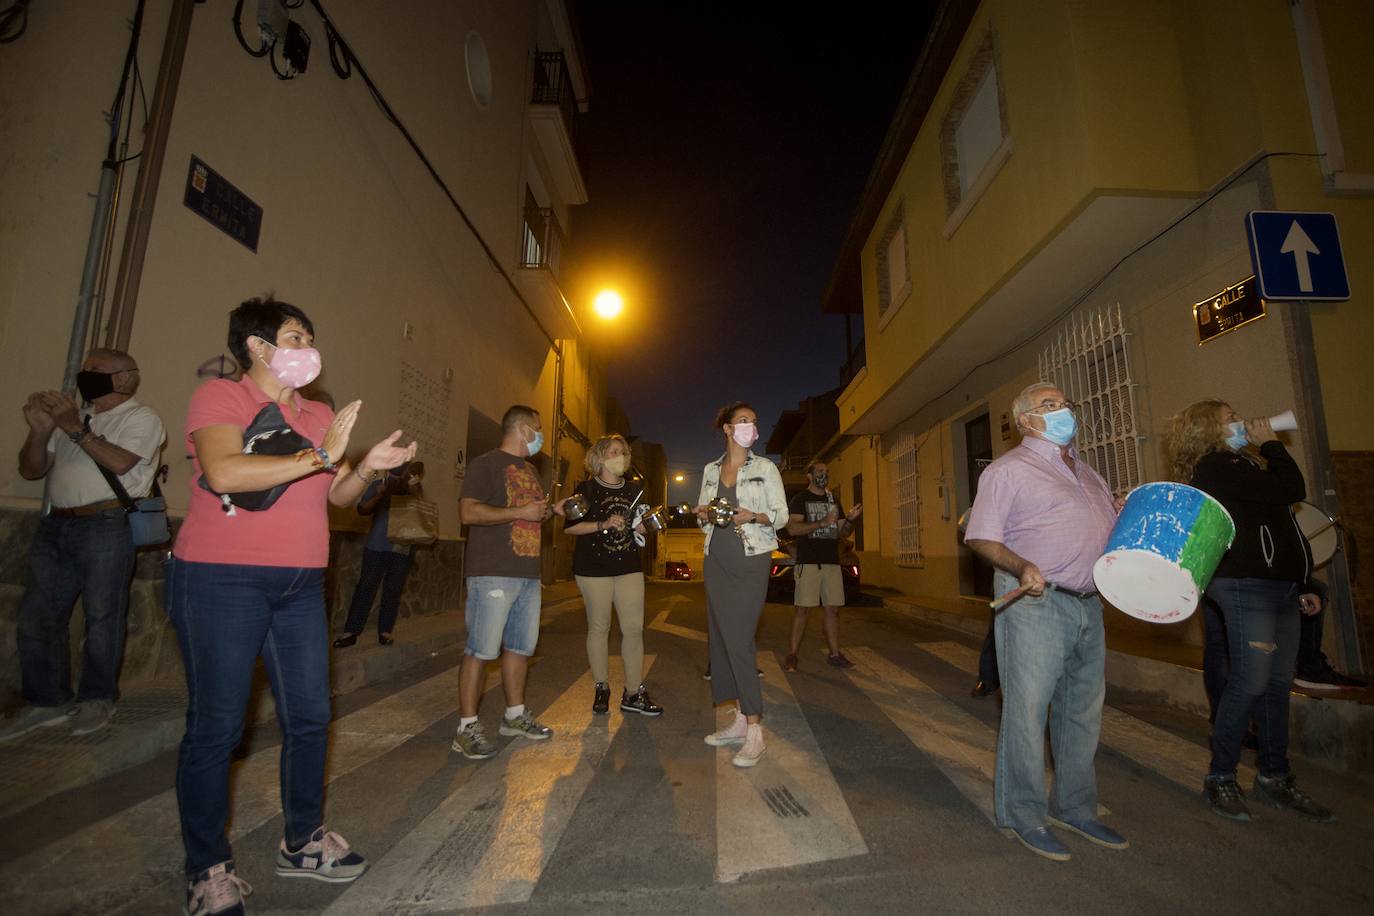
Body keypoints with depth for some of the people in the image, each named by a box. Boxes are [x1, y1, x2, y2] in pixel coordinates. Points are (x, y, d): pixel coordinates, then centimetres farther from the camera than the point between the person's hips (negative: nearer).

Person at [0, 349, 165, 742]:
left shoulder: (141, 417, 1)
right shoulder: (72, 415, 19)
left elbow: (119, 462, -15)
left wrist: (76, 429, -13)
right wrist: (40, 428, 1)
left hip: (107, 525, -7)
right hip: (55, 526, 7)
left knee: (102, 617, -1)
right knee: (36, 616, 8)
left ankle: (97, 699, 12)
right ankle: (47, 701, 19)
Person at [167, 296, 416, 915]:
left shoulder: (320, 416, 13)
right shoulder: (219, 396, -4)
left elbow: (336, 495, 16)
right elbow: (224, 474, -22)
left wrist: (366, 469, -4)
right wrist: (320, 456, -19)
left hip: (301, 586, 6)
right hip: (222, 582, -6)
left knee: (310, 718, 10)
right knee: (216, 727, 4)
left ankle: (302, 843, 28)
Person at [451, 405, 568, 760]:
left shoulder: (529, 469, 21)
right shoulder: (486, 464, -6)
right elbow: (469, 512, -18)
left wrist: (553, 509, 10)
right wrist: (521, 512, -18)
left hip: (528, 573, 9)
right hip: (494, 573, -8)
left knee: (520, 648, 14)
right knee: (481, 650, -4)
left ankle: (515, 715, 27)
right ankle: (467, 727, 7)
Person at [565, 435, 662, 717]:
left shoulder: (633, 492, 14)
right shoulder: (587, 489, -1)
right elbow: (569, 526, -8)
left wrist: (642, 527, 2)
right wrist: (603, 524, -18)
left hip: (629, 567, 4)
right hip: (593, 567, -4)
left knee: (634, 628, 0)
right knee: (599, 627, 5)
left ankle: (633, 693, 9)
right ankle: (601, 689, 20)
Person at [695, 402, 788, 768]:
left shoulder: (765, 468, 2)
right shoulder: (710, 470, 12)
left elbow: (781, 514, 0)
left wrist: (755, 516, -19)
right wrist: (702, 514, -6)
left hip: (751, 560, -5)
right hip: (716, 560, 5)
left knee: (738, 640, -11)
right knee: (721, 639, 6)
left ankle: (754, 730, -2)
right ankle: (740, 720, 17)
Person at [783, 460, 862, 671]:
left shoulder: (833, 501, 19)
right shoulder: (800, 499, 2)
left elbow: (843, 533, 18)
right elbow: (792, 528, -11)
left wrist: (849, 520, -3)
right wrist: (822, 522, -18)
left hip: (832, 562, 5)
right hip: (808, 562, -5)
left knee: (833, 609, 6)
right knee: (803, 609, -6)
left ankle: (835, 654, 16)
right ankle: (792, 655, 2)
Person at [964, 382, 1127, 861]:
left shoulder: (1088, 472, 18)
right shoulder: (1008, 470, -5)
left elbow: (1113, 530, 25)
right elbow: (983, 538, -11)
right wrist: (1021, 567, -27)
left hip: (1088, 604, 8)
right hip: (1034, 605, -7)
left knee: (1083, 711, 16)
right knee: (1027, 711, 0)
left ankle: (1076, 808, 33)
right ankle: (1025, 815, 16)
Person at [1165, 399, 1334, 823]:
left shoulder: (1239, 464, 19)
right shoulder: (1216, 466, -10)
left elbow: (1275, 533, 22)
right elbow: (1292, 490, -17)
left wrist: (1301, 585, 20)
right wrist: (1271, 443, -1)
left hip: (1280, 587, 9)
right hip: (1247, 586, -9)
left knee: (1278, 684, 12)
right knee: (1250, 683, -8)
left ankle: (1275, 778, 23)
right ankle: (1220, 779, 4)